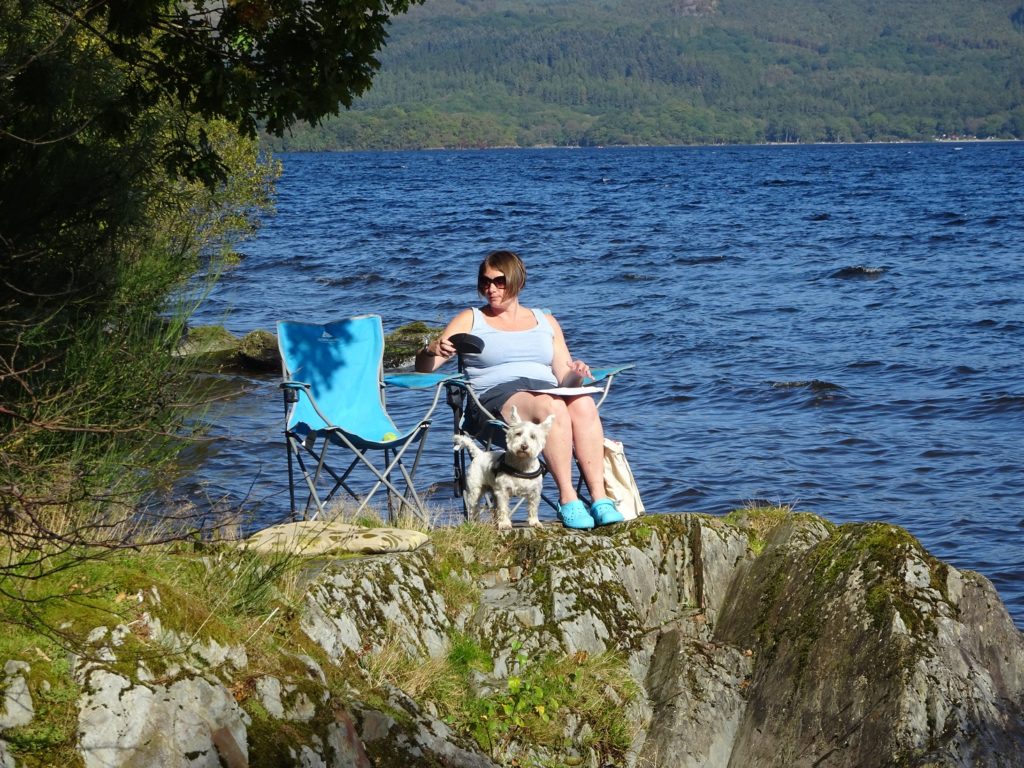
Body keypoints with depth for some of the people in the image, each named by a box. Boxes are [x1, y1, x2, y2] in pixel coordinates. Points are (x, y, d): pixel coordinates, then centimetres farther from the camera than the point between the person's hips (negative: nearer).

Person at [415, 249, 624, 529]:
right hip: (497, 397, -3)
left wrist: (575, 375, -5)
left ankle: (600, 498, -40)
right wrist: (431, 350, -15)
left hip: (547, 390, 3)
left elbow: (563, 378, 19)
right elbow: (424, 367, 9)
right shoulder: (470, 320, 17)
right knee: (552, 406, -37)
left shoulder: (546, 322, 25)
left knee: (583, 403, -33)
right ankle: (567, 500, -39)